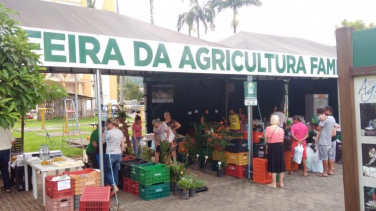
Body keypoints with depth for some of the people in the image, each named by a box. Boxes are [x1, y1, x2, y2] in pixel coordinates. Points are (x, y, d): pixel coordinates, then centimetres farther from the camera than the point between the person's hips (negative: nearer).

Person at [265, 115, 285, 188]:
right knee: (281, 164, 12)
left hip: (271, 147, -2)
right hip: (279, 146, 2)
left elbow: (266, 140, -4)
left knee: (273, 164, 4)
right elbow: (282, 140, 2)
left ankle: (274, 183, 8)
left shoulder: (268, 129, -8)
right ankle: (281, 183, 18)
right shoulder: (281, 130, -1)